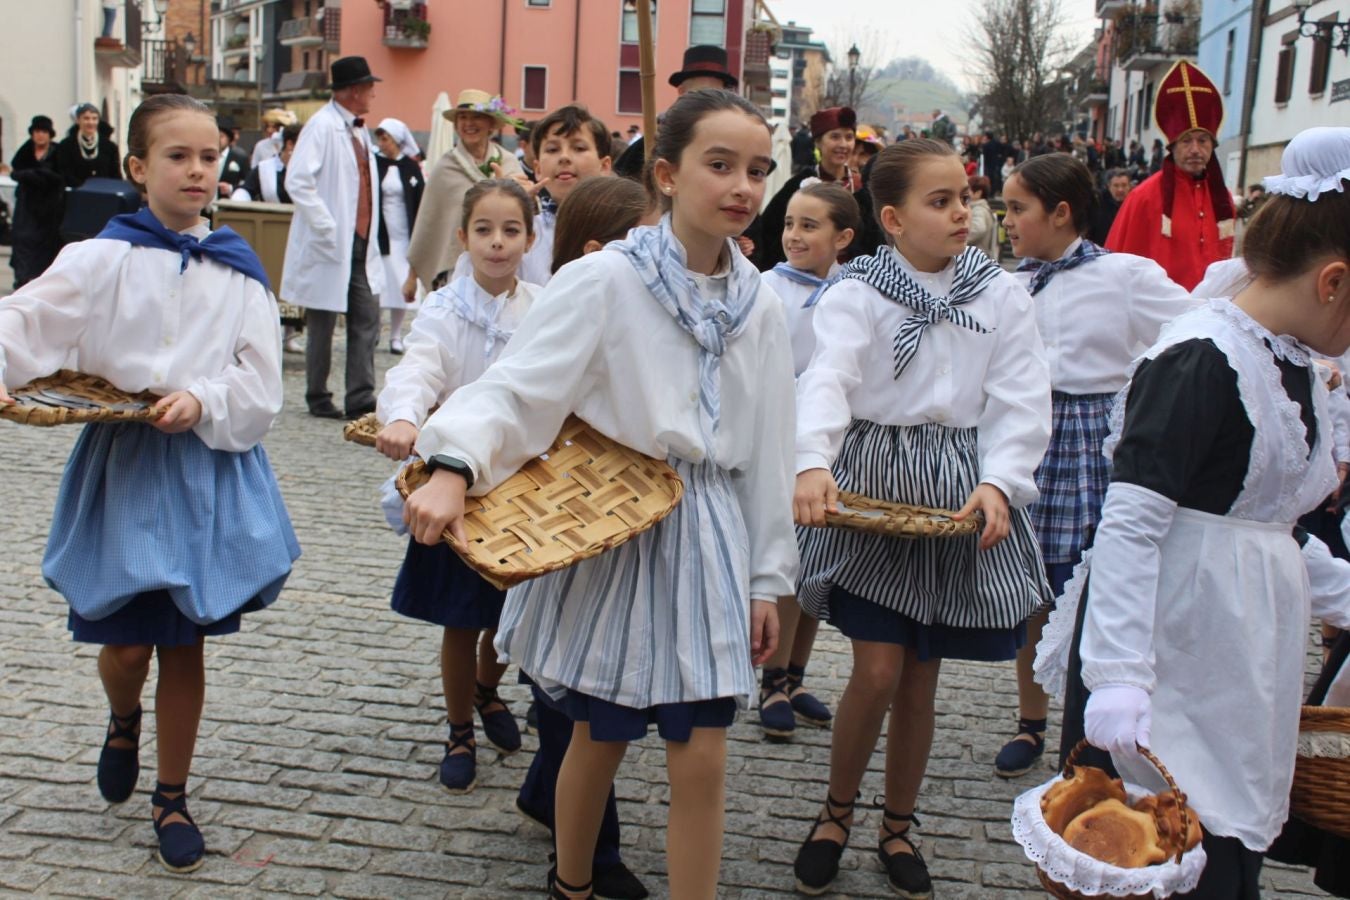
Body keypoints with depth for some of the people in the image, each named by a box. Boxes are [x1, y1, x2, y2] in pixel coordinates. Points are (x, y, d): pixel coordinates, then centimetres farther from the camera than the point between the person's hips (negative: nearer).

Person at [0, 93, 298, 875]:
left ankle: (172, 796, 26)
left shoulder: (239, 271, 1)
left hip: (207, 467, 1)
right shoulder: (104, 258, -4)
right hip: (123, 465, -1)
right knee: (126, 643, 5)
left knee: (186, 647, 8)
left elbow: (261, 383, -1)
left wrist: (204, 402, -18)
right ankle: (124, 721, 42)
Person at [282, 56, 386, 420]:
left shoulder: (360, 131, 14)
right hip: (329, 248, -7)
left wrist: (370, 236, 13)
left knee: (367, 322, 3)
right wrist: (328, 228, -20)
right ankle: (318, 399, 16)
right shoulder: (322, 125, -10)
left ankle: (361, 400, 6)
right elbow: (298, 182, -19)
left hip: (361, 246, 7)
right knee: (323, 325, 5)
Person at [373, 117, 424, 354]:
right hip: (377, 234, -1)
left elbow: (419, 204, 3)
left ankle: (396, 337, 9)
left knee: (401, 285, 1)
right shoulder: (373, 164, 1)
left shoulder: (411, 167, 3)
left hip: (402, 235, 1)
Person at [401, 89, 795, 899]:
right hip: (610, 527, -3)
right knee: (601, 739, 13)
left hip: (708, 536, 3)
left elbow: (769, 451, 7)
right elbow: (518, 386, -17)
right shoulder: (604, 280, -10)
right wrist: (454, 468, -35)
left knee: (702, 755, 2)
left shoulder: (760, 306, 3)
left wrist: (768, 577, 8)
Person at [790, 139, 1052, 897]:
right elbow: (828, 378, -21)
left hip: (959, 491, 2)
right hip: (874, 481, -2)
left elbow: (1022, 401, -4)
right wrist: (813, 463, -39)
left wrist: (998, 481, -20)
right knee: (878, 671, -5)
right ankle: (837, 813, 21)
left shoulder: (1001, 293, 2)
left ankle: (898, 828, 30)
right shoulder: (859, 292, -6)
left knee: (921, 681, 10)